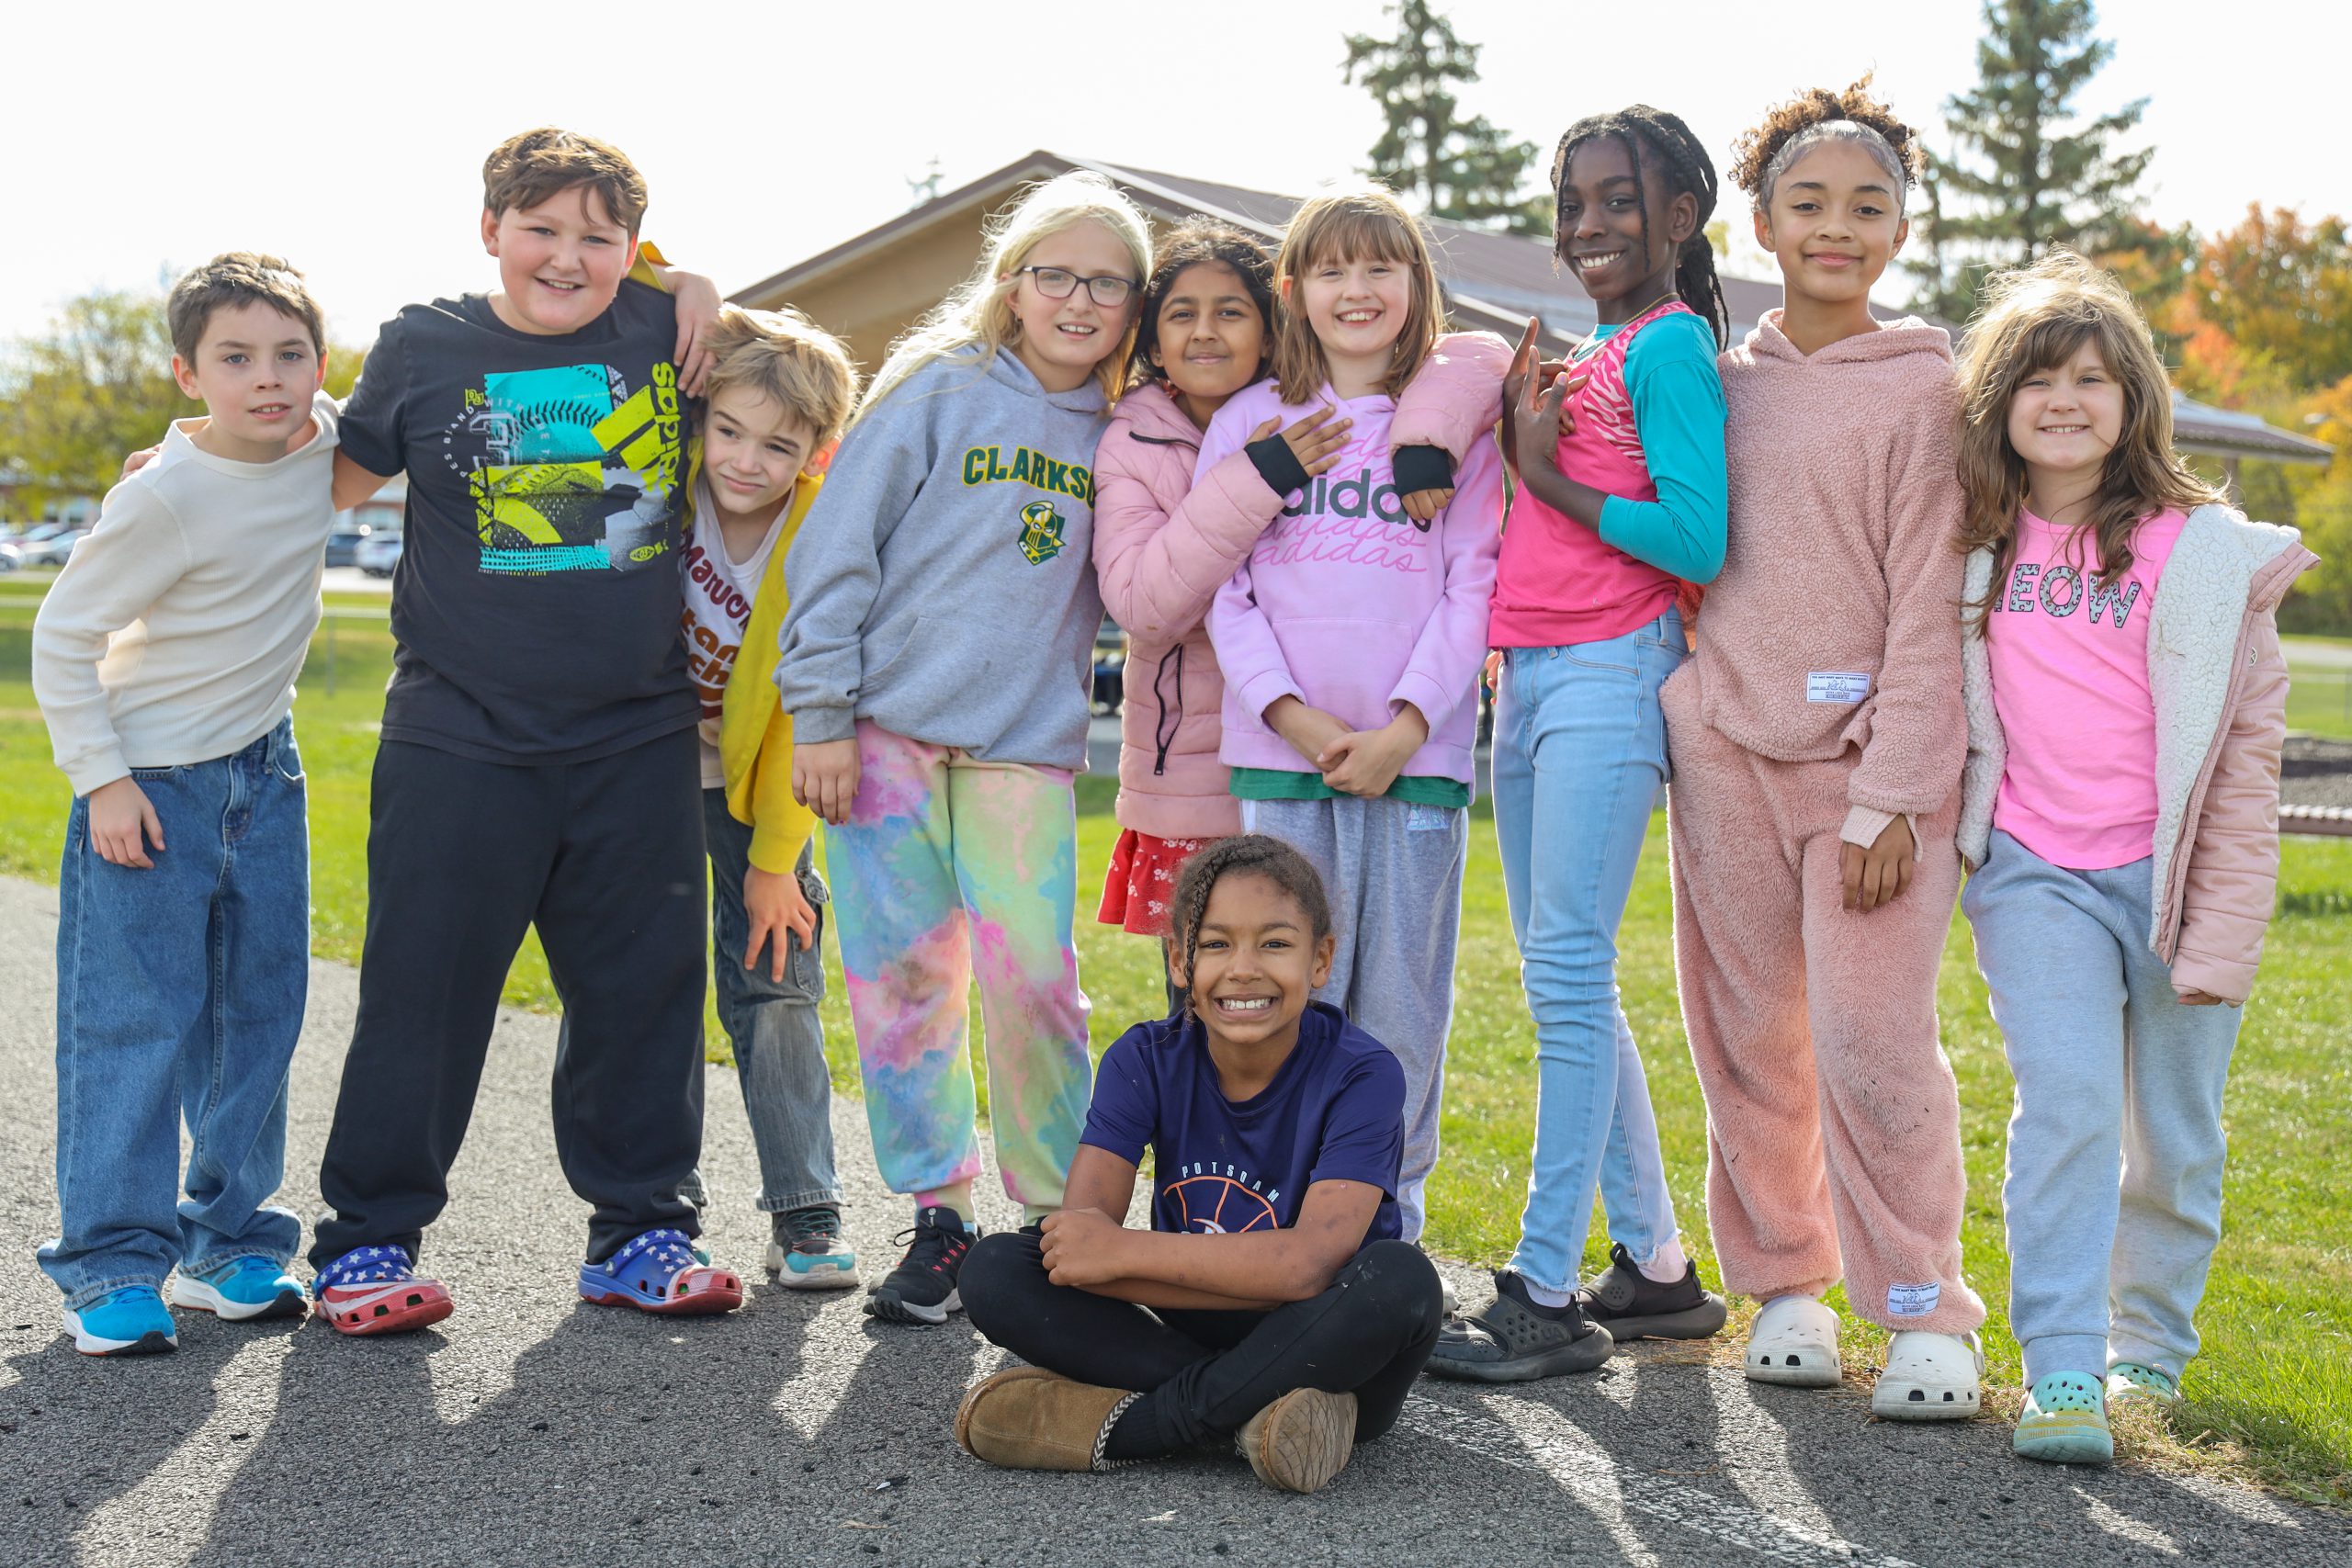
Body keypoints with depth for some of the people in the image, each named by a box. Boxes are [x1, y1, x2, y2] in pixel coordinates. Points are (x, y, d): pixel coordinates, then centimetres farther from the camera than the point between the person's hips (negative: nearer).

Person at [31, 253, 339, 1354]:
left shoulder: (319, 443, -5)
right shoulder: (164, 497, -21)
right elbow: (62, 636, -14)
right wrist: (100, 780, -17)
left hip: (263, 773, 6)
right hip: (150, 780, -6)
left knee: (259, 1011, 10)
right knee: (136, 1023, -6)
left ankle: (230, 1242, 21)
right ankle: (110, 1267, 2)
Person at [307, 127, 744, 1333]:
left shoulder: (663, 332, 3)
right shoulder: (423, 348, 2)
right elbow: (342, 477, 16)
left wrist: (701, 295, 4)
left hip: (637, 742, 2)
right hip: (460, 738, -2)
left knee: (643, 987, 9)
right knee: (424, 987, 2)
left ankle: (639, 1233, 23)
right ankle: (367, 1239, 16)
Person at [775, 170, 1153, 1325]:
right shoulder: (940, 389, 1)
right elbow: (837, 546, -2)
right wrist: (819, 713, -6)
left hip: (1026, 744, 1)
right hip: (886, 728, -1)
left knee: (1032, 976, -7)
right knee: (899, 974, 0)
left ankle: (1057, 1217, 10)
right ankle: (938, 1217, 13)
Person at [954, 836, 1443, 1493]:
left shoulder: (1362, 1074, -13)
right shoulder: (1146, 1062, -4)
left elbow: (1314, 1261, -27)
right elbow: (1074, 1247, -16)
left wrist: (1124, 1252, -23)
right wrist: (1267, 1277, -24)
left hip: (1324, 1359, -2)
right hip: (1190, 1335, 3)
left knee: (1399, 1276, -35)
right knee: (995, 1270, -16)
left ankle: (1126, 1425, -24)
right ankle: (1253, 1412, -23)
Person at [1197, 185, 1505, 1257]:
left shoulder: (1456, 423, 9)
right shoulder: (1250, 422, 10)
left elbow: (1473, 589, 2)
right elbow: (1222, 590, 4)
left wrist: (1403, 728, -10)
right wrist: (1296, 717, -9)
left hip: (1418, 754, 0)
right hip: (1282, 757, 0)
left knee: (1403, 1000, 2)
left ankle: (1391, 1225, 13)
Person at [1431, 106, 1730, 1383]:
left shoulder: (1671, 344, -6)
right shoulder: (1579, 353, 19)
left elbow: (1698, 537, -17)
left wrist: (1550, 478, -10)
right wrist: (1524, 435, 8)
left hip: (1611, 672, -9)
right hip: (1527, 674, 9)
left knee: (1566, 973, -11)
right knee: (1563, 979, 11)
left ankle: (1547, 1291, -6)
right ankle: (1655, 1265, 21)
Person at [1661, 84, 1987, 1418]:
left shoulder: (1922, 385, -1)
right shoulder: (1719, 384, 12)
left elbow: (1928, 607, -6)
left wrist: (1892, 796, -12)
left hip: (1870, 757, -4)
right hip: (1728, 745, 4)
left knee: (1873, 1044, -9)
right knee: (1749, 1037, 7)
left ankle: (1927, 1312, 5)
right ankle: (1784, 1283, 22)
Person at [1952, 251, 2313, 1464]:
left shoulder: (2204, 551, -3)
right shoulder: (1976, 549, 6)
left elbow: (2247, 752, -4)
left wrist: (2221, 932, -8)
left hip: (2171, 878, -1)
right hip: (2034, 874, 1)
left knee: (2174, 1136, 7)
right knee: (2065, 1102, -15)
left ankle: (2149, 1345, 29)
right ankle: (2061, 1374, -12)